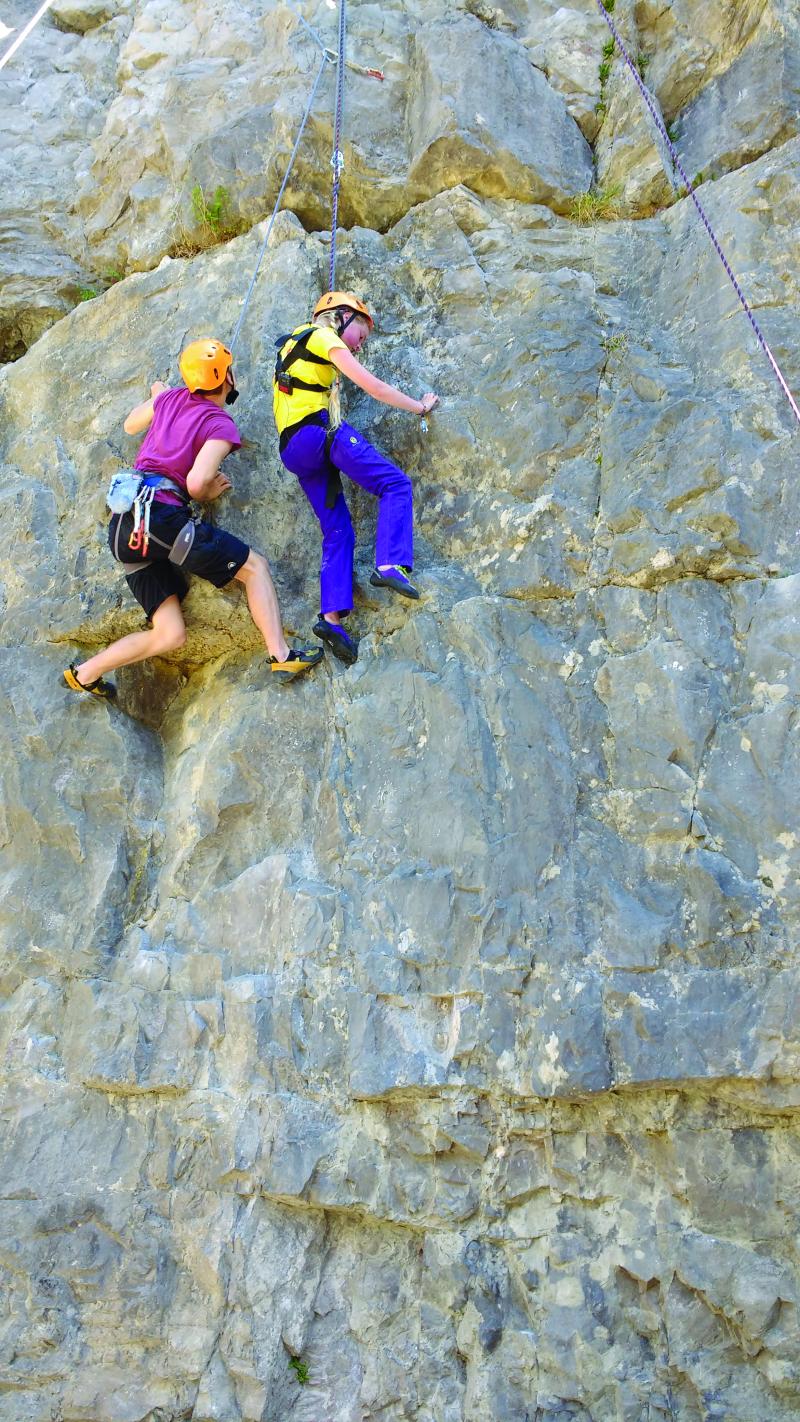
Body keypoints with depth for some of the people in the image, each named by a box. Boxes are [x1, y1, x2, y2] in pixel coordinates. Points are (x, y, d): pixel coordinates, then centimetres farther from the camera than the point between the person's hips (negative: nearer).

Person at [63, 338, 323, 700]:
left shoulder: (170, 398, 18)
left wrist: (155, 396, 53)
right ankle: (281, 655, -10)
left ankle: (84, 674, 11)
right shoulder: (222, 425, -1)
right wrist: (209, 495, 8)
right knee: (254, 565, 3)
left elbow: (130, 425, 36)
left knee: (170, 635, 11)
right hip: (160, 515, -7)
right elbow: (196, 483, -14)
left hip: (123, 528, 7)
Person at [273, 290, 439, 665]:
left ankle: (331, 616, -9)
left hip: (292, 449, 8)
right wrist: (420, 406, 7)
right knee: (395, 484, -9)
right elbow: (373, 387, -3)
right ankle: (389, 565, -30)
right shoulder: (325, 336, 4)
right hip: (322, 431, -8)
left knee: (337, 531, 5)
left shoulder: (293, 341, 29)